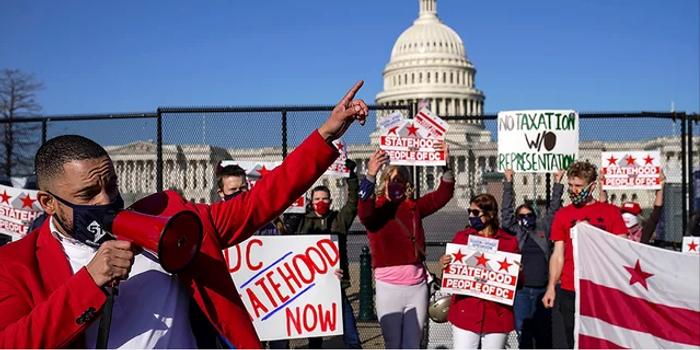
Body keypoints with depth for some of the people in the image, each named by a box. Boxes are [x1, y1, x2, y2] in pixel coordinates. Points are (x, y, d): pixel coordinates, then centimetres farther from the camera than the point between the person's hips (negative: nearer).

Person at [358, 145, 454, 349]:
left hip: (417, 285, 4)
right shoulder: (375, 210, -5)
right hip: (389, 287, -4)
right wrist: (370, 175, -41)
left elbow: (442, 195, 2)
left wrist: (446, 166, -14)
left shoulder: (414, 208, 8)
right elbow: (363, 211, -27)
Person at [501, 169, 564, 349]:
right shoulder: (513, 231, 8)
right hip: (521, 289, -1)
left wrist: (557, 183, 7)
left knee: (544, 333, 8)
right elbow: (506, 210, 3)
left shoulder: (543, 228, 12)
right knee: (523, 333, 1)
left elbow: (553, 209, 11)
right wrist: (509, 182, 0)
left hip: (542, 289, 1)